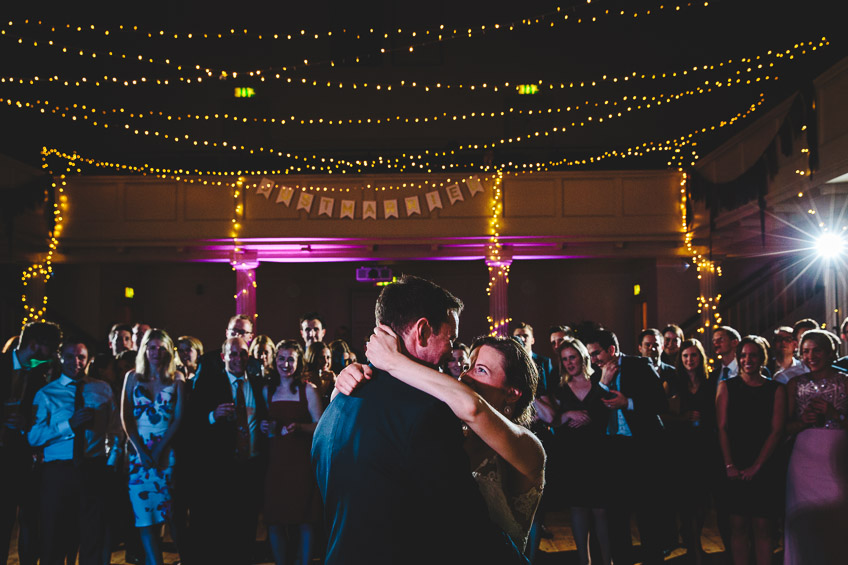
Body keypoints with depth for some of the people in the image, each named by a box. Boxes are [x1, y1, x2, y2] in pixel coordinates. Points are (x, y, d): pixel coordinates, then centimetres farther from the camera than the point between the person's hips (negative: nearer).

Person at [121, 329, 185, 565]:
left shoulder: (176, 380, 6)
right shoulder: (133, 377, 9)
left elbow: (179, 418, 0)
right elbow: (125, 416, 4)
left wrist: (159, 448, -11)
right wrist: (140, 448, -8)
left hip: (167, 449, -2)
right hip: (138, 449, 2)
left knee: (171, 510, -4)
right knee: (144, 509, -2)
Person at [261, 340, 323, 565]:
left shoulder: (308, 390, -2)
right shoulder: (267, 390, 11)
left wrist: (298, 427, -19)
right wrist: (264, 427, 0)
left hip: (301, 461, -3)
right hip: (275, 460, 3)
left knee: (304, 521, 0)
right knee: (274, 521, 4)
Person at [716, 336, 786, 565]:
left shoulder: (775, 389, 5)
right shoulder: (726, 386, 7)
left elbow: (777, 430, -2)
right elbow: (722, 428, 2)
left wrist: (756, 467, -10)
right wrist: (730, 465, -9)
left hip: (765, 467, 0)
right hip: (735, 469, 1)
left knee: (762, 529, 0)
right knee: (738, 527, 3)